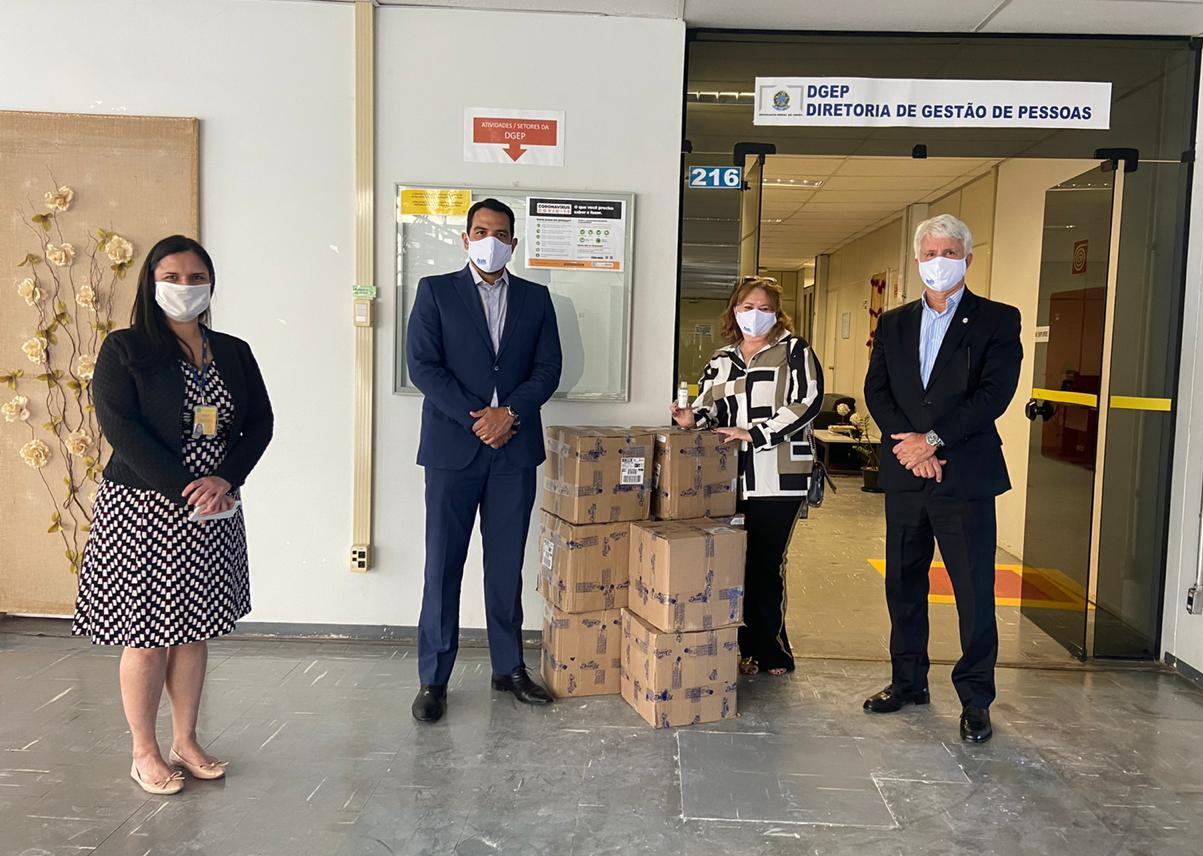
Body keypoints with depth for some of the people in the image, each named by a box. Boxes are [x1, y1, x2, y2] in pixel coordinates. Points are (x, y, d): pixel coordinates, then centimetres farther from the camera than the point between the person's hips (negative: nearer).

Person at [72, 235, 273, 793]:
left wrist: (223, 481, -13)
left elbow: (260, 423, 4)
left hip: (213, 512, 4)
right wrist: (186, 491, -18)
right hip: (144, 510, -4)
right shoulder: (124, 350, -4)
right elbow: (122, 428, -14)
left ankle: (185, 740, 27)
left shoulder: (234, 353, 8)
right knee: (146, 636, 4)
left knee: (193, 631, 13)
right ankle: (144, 752, 20)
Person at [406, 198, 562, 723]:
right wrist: (476, 419, -12)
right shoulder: (436, 291, 4)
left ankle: (508, 668, 22)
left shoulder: (535, 298, 12)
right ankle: (433, 679, 13)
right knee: (443, 565, 2)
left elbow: (548, 368, 4)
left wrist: (508, 413, -11)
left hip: (514, 448, 2)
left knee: (507, 565, 10)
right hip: (453, 447, -2)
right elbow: (422, 364, -6)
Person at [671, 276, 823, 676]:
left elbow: (807, 401, -9)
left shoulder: (794, 351, 3)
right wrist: (692, 418, -6)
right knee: (738, 563, 5)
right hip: (731, 479, 4)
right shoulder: (721, 360, 18)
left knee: (765, 564, -1)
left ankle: (770, 651, 16)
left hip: (779, 478, -4)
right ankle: (752, 648, 20)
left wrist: (755, 433, -16)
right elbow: (710, 409, 18)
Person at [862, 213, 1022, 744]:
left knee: (975, 591, 1)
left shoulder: (997, 320, 0)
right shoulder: (894, 323, 12)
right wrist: (907, 443, -10)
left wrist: (933, 439, -16)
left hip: (965, 476, -4)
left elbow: (994, 393, -11)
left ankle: (975, 699, 16)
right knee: (903, 583, 13)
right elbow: (876, 391, 5)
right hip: (905, 475, 4)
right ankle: (908, 681, 28)